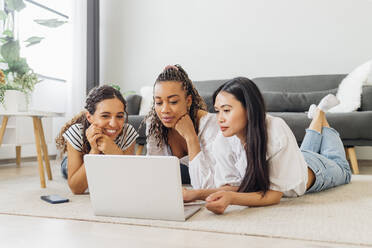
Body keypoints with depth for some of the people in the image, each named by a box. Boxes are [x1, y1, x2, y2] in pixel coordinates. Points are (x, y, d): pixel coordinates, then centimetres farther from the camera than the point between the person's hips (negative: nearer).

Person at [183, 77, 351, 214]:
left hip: (314, 168, -3)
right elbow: (231, 185, -29)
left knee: (341, 168, 33)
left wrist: (231, 199, -61)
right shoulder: (222, 142, -35)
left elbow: (274, 194, -44)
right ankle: (317, 116, 53)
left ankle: (321, 115, 44)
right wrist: (196, 194, -48)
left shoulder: (276, 130, -47)